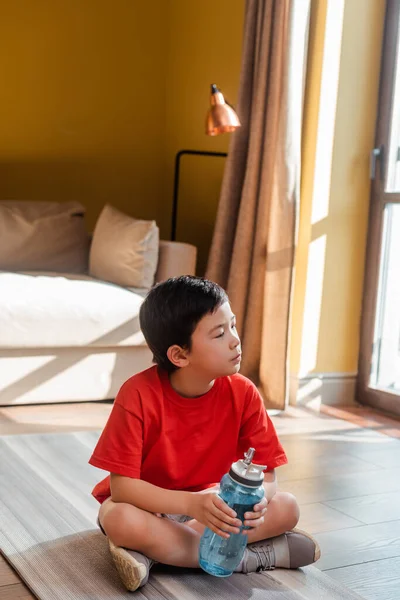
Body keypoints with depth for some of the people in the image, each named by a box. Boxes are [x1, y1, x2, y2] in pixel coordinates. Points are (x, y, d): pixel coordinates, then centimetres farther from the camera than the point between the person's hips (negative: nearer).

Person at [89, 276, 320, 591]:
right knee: (121, 520, -37)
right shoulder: (140, 395, -26)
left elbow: (266, 477, -12)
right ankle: (254, 557, -25)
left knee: (286, 508, -19)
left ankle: (151, 552, -22)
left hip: (209, 503, 4)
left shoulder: (243, 394, -17)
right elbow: (122, 485, -27)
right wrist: (192, 503, -41)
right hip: (148, 504, -3)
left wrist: (258, 498, -37)